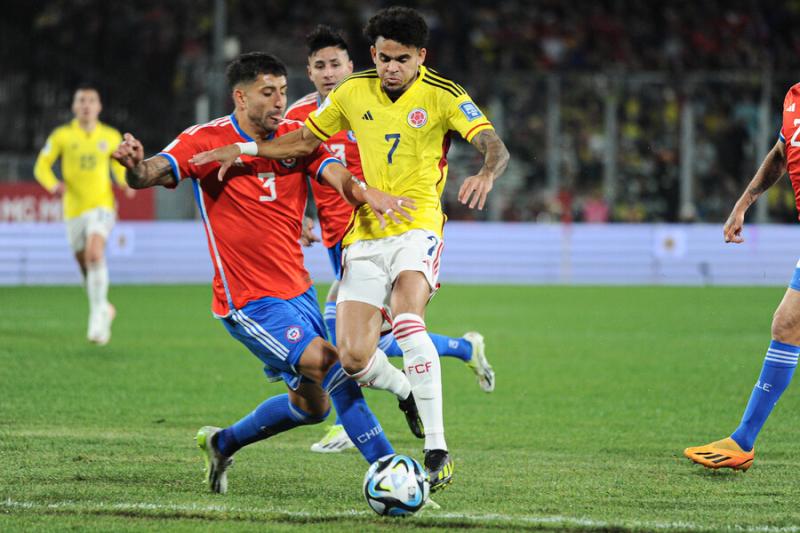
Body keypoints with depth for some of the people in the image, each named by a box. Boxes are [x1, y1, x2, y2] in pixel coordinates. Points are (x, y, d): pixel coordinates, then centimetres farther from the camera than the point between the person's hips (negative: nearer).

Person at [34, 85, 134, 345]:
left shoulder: (111, 137, 4)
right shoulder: (61, 135, 0)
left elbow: (118, 165, 18)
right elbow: (41, 166, 3)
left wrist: (126, 184, -3)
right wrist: (53, 185, -18)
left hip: (101, 206, -2)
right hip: (74, 209, 2)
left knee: (95, 254, -26)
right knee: (86, 267, 11)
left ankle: (97, 316, -26)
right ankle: (105, 309, 38)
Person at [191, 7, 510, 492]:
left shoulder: (443, 95, -6)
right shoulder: (354, 92, 6)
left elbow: (496, 147, -17)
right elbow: (304, 142, 19)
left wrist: (486, 174, -39)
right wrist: (243, 149, 8)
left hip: (417, 228, -4)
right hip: (365, 235, 4)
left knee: (407, 320, -32)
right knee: (354, 356, -10)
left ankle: (438, 451, -29)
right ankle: (410, 394, 27)